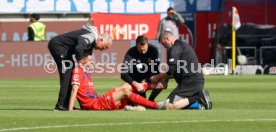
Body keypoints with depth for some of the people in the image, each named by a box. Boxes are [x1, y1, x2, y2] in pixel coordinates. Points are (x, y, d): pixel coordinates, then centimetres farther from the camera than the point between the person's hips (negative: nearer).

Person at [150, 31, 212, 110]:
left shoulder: (175, 49, -9)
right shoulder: (184, 45, 23)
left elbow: (170, 71, -14)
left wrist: (157, 78, 2)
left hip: (190, 83, -10)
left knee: (170, 105, -13)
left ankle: (196, 97, -14)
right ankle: (198, 95, 2)